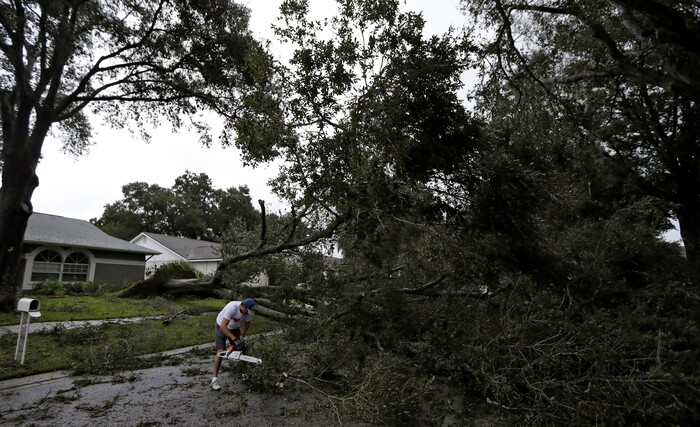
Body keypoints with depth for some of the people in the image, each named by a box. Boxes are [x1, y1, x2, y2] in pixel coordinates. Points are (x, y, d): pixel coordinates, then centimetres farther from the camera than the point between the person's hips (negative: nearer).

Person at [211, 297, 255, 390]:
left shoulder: (249, 311, -22)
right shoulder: (232, 308, -40)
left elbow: (246, 324, -2)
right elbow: (223, 327, -39)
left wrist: (241, 337, -13)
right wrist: (234, 339, -41)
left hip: (234, 328, 5)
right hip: (222, 327, -5)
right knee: (220, 352, -15)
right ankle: (215, 379, -5)